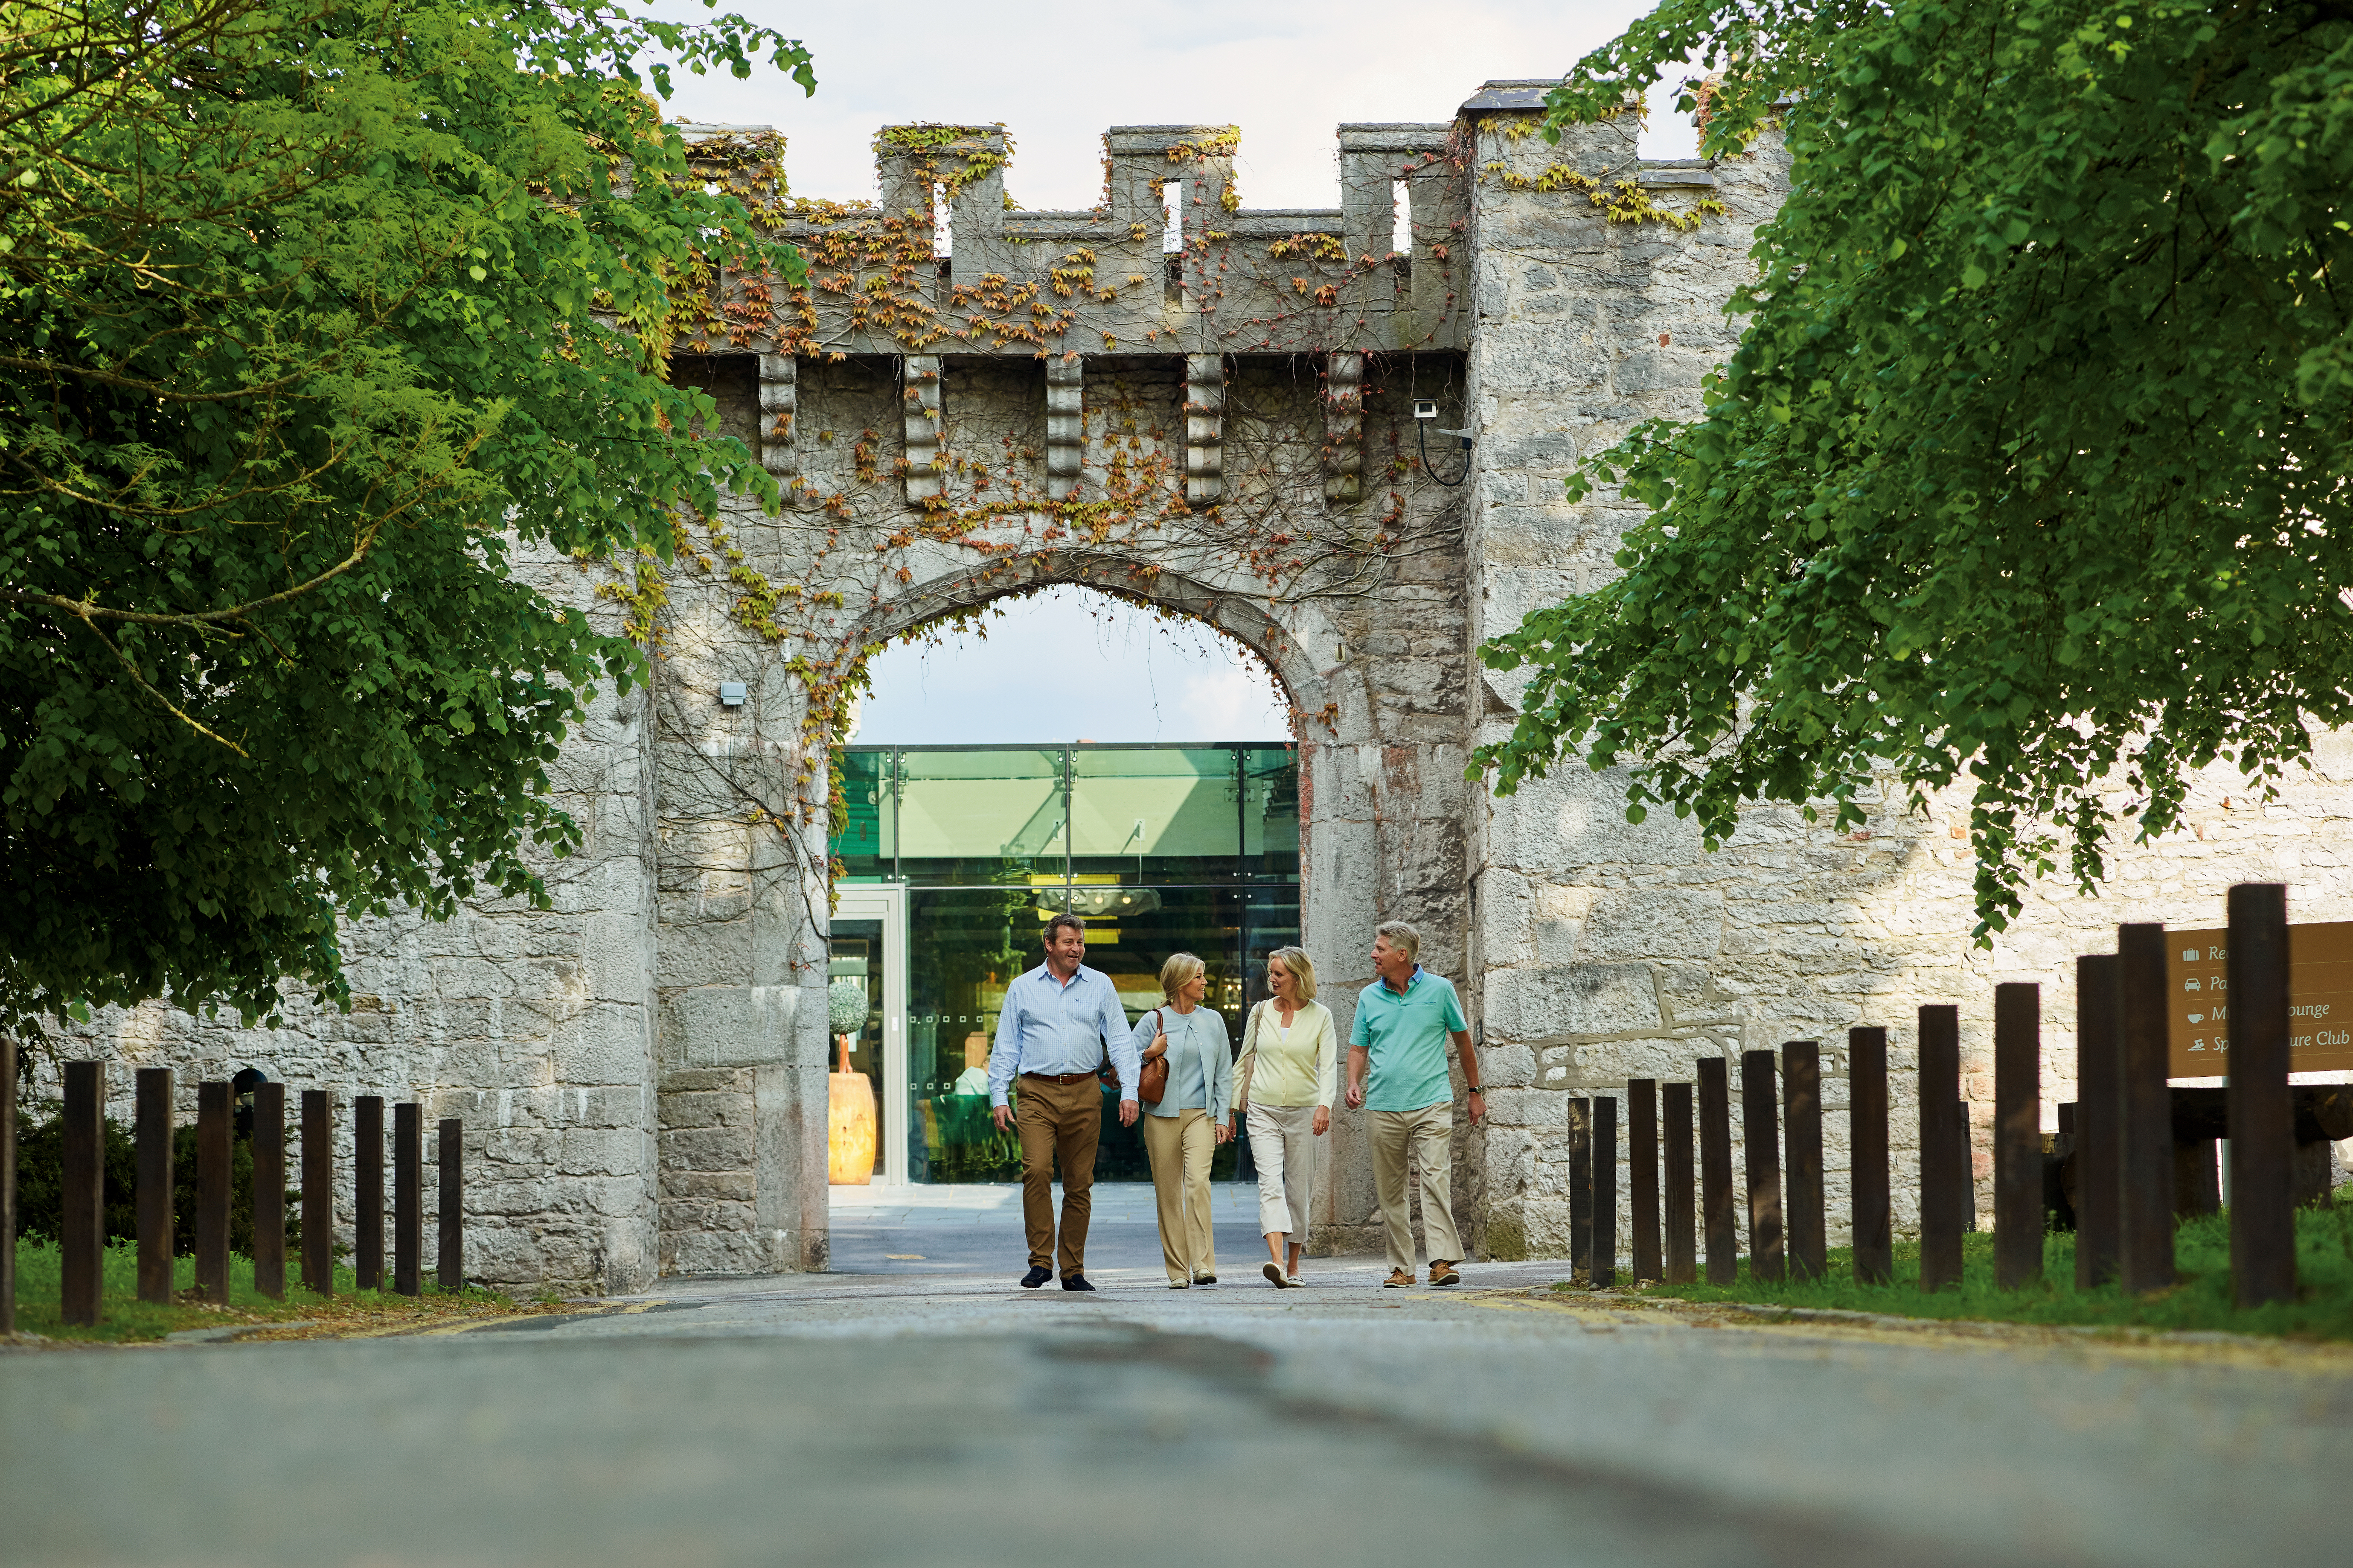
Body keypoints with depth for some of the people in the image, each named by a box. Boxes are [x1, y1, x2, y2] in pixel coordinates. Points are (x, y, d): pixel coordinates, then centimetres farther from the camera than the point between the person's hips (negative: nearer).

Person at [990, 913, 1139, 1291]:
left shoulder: (1100, 986, 10)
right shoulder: (1022, 988, 9)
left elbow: (1120, 1042, 7)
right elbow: (1005, 1048, 10)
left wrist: (1129, 1092, -3)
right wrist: (999, 1097, 0)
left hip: (1085, 1093, 1)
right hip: (1038, 1093, -1)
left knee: (1079, 1184, 3)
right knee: (1037, 1171, -19)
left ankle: (1073, 1270, 10)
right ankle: (1041, 1262, -13)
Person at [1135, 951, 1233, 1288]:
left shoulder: (1213, 1021, 12)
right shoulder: (1153, 1020, 5)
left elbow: (1224, 1074, 14)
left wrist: (1223, 1117, 6)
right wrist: (1150, 1054, -11)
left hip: (1201, 1114, 0)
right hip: (1162, 1116, 0)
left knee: (1198, 1181, -19)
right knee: (1168, 1193, 0)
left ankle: (1203, 1264, -23)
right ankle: (1178, 1270, 7)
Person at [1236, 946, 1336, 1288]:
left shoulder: (1320, 1016, 1)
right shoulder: (1260, 1012, 7)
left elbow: (1329, 1065, -7)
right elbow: (1245, 1060, 16)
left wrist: (1325, 1105, -22)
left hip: (1304, 1112, -1)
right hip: (1263, 1112, 1)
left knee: (1298, 1189, 4)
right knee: (1270, 1183, -16)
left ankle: (1293, 1266, 15)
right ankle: (1276, 1262, -30)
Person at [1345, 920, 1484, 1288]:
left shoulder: (1440, 989, 3)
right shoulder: (1369, 997, 10)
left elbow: (1462, 1040, 13)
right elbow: (1358, 1048, 14)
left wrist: (1474, 1092, 16)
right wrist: (1353, 1084, -6)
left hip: (1431, 1104, -3)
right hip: (1384, 1107, 3)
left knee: (1435, 1179, -17)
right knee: (1389, 1191, 4)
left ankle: (1443, 1261, -21)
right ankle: (1401, 1267, 10)